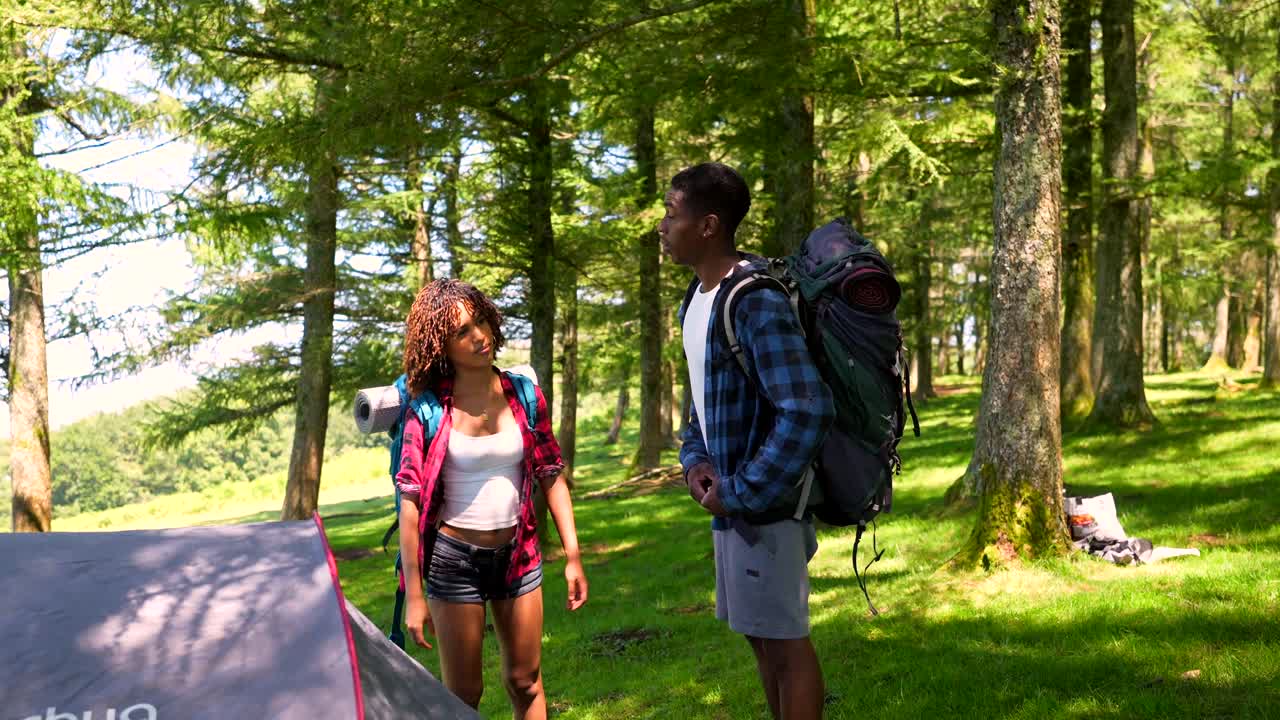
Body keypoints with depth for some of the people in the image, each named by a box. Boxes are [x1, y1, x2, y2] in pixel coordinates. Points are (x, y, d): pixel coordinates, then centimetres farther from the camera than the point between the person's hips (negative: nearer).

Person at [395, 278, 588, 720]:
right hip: (454, 557, -3)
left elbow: (552, 476, 5)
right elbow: (410, 502, -10)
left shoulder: (523, 395, -2)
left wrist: (572, 556, 1)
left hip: (518, 553, 3)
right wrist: (414, 595, -13)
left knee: (525, 682, 11)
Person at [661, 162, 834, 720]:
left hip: (764, 501, -9)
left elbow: (808, 412, -29)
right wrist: (694, 460, 1)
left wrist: (740, 492, -22)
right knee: (759, 636, 19)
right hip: (729, 495, 9)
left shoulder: (756, 299, -21)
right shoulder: (695, 300, 8)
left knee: (785, 641, 2)